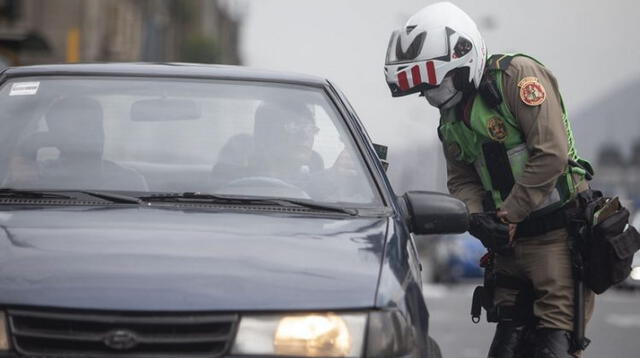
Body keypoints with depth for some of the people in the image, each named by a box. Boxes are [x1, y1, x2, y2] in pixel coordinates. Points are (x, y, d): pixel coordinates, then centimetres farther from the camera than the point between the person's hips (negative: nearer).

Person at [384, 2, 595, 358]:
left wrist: (508, 216, -16)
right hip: (510, 240, 8)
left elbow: (550, 155, -20)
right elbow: (461, 180, 13)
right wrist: (476, 216, -10)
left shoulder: (518, 75, -14)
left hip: (558, 233, -8)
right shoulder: (451, 119, 12)